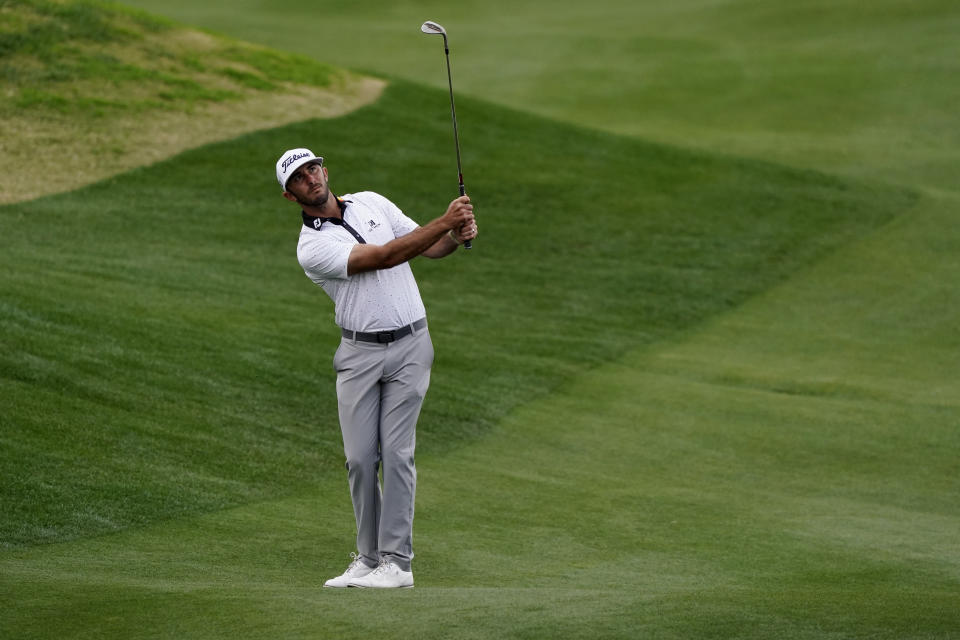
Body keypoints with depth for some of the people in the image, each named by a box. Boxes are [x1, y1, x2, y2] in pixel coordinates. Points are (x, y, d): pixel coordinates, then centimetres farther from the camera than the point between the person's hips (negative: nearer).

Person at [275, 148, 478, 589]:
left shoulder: (371, 203, 7)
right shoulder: (311, 247, -10)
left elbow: (428, 246, 12)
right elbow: (385, 256, -18)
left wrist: (457, 237, -11)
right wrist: (445, 221, -21)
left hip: (408, 346, 1)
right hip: (359, 353, -1)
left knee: (397, 452, -6)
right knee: (360, 458, -2)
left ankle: (397, 561, -6)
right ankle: (368, 558, 10)